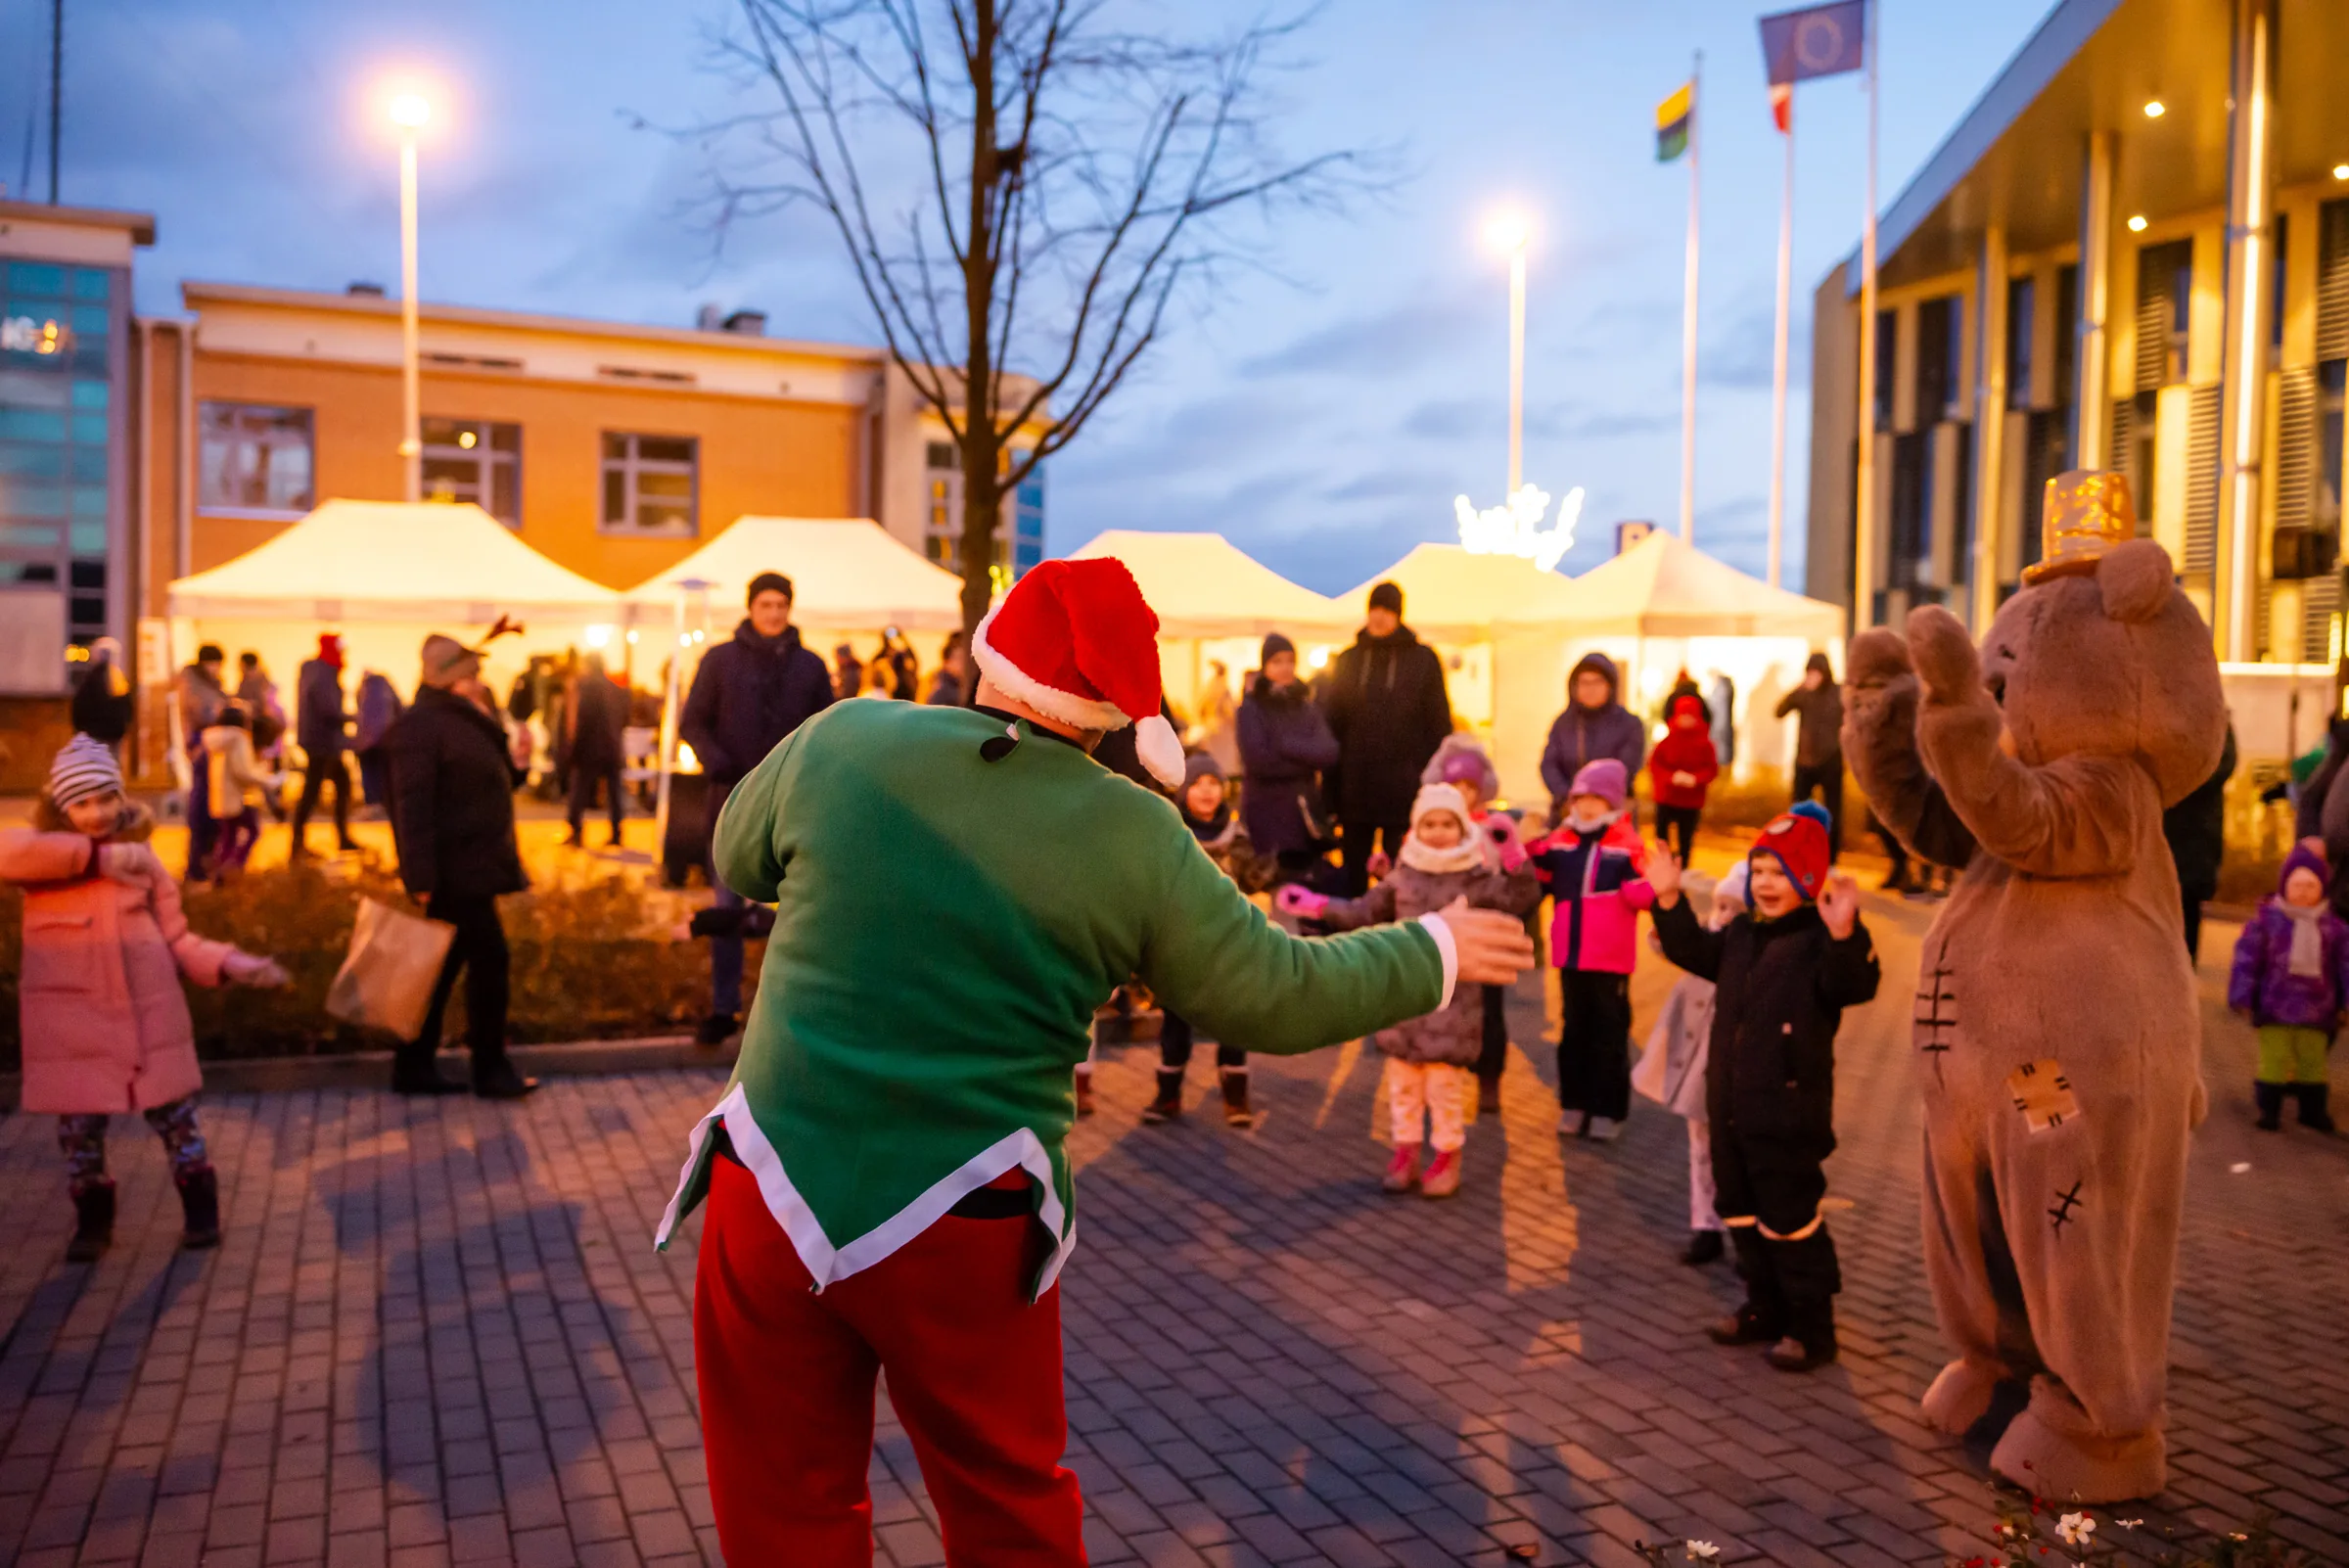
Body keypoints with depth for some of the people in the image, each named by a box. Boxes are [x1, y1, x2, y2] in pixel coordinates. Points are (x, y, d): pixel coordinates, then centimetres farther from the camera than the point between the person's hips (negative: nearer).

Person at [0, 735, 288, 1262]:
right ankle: (93, 1221, 28)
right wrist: (96, 857, -27)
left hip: (148, 1010, 1)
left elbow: (175, 939, 8)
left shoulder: (140, 858, 6)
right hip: (70, 1015, -1)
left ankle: (200, 1211, 22)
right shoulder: (46, 857, -1)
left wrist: (229, 963, -8)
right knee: (79, 1125, 8)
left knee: (174, 1115, 6)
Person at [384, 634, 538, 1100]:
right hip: (455, 871, -10)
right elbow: (413, 804, -20)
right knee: (489, 959, -6)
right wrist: (421, 878, -25)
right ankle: (490, 1071, 3)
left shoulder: (465, 722, 17)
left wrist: (514, 763, 5)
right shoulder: (422, 725, -14)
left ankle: (414, 1068, 20)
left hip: (469, 869, 10)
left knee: (445, 965, 12)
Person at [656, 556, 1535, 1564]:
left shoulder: (843, 737, -5)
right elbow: (1281, 995, 0)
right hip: (964, 1230, -1)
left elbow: (738, 859, 14)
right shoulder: (1132, 835, -8)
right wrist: (1436, 951, 15)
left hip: (776, 1190, 1)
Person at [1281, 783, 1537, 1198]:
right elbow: (1365, 912, 16)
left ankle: (1448, 1157, 16)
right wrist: (1317, 905, 11)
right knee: (1402, 1077, 11)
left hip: (1451, 997, -4)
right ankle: (1405, 1154, 23)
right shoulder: (1403, 875, 8)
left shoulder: (1476, 878, -5)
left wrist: (1513, 858, -31)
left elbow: (1519, 899, -18)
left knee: (1445, 1079, 0)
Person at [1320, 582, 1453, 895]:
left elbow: (1439, 723, 1)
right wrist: (1331, 787, 1)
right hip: (1354, 788, 3)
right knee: (1353, 876, 9)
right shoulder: (1347, 661, 10)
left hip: (1403, 788, -2)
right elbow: (1331, 721, 7)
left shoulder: (1423, 660, 3)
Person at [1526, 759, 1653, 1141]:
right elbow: (1534, 883, 9)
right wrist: (1527, 849, -3)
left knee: (1609, 1033, 5)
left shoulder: (1627, 845, -8)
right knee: (1574, 1028, 14)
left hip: (1610, 959, -4)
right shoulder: (1559, 841, 4)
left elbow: (1640, 896, -13)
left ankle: (1607, 1111, 12)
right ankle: (1575, 1104, 25)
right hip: (1570, 954, 4)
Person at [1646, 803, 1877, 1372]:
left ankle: (1811, 1326, 17)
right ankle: (1766, 1308, 34)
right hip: (1730, 1106, 8)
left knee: (1791, 1219, 2)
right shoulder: (1740, 934, 10)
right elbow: (1695, 951, 22)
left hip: (1789, 1112, -8)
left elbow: (1855, 985, -30)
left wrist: (1844, 933, -47)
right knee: (1740, 1210, 18)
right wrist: (1669, 900, 11)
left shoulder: (1819, 938, -15)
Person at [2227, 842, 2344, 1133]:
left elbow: (2345, 963, 7)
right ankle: (2269, 1110, 11)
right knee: (2273, 1060, 1)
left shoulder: (2334, 926, 5)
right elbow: (2247, 957, -5)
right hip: (2274, 1008, -2)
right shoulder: (2267, 919, -3)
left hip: (2316, 1009, 2)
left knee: (2312, 1062, 10)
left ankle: (2314, 1111, 25)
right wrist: (2241, 997, -9)